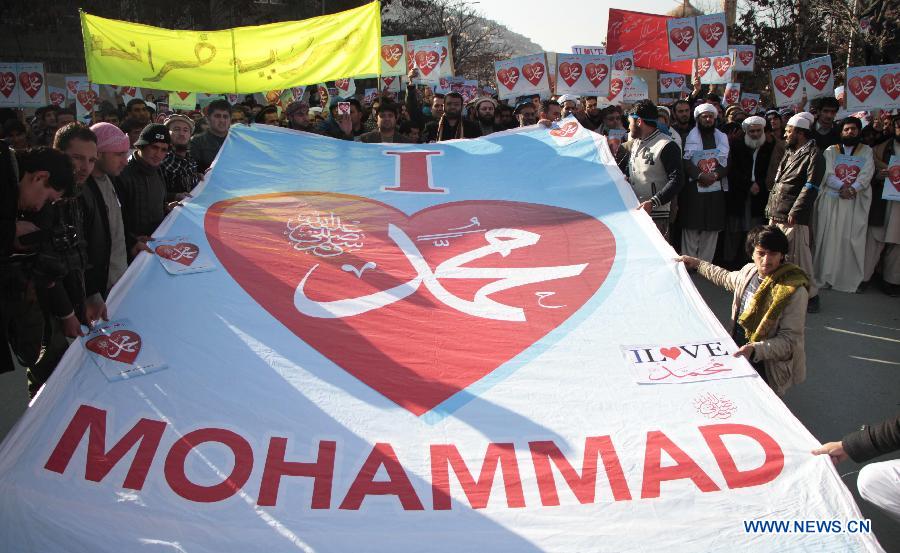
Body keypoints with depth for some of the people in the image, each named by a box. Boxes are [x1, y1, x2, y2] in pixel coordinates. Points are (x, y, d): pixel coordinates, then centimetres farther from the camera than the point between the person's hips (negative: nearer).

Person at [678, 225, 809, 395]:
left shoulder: (794, 291, -17)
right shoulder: (750, 271, 4)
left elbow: (789, 340, -17)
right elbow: (727, 278, 30)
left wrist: (755, 349, -31)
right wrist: (698, 264, 33)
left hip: (766, 369, -7)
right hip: (738, 355, 7)